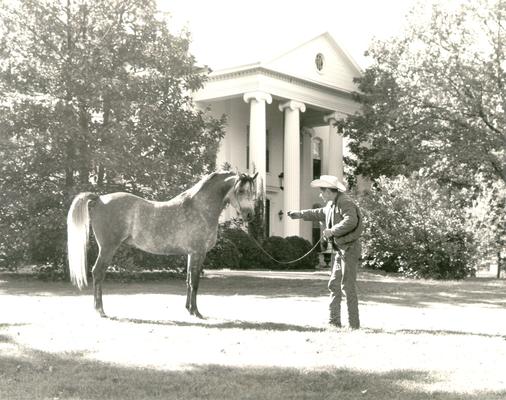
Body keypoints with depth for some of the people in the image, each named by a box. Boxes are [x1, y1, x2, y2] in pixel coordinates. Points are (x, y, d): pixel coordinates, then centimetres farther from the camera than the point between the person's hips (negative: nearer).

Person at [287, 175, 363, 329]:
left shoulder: (345, 202, -16)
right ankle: (334, 322, 15)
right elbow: (320, 213, 34)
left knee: (348, 286, -8)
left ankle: (354, 324, -3)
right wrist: (300, 214, 36)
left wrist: (332, 231, -26)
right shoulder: (332, 204, 14)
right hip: (340, 249, 10)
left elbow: (351, 221, -31)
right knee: (334, 285, 10)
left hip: (350, 248, -10)